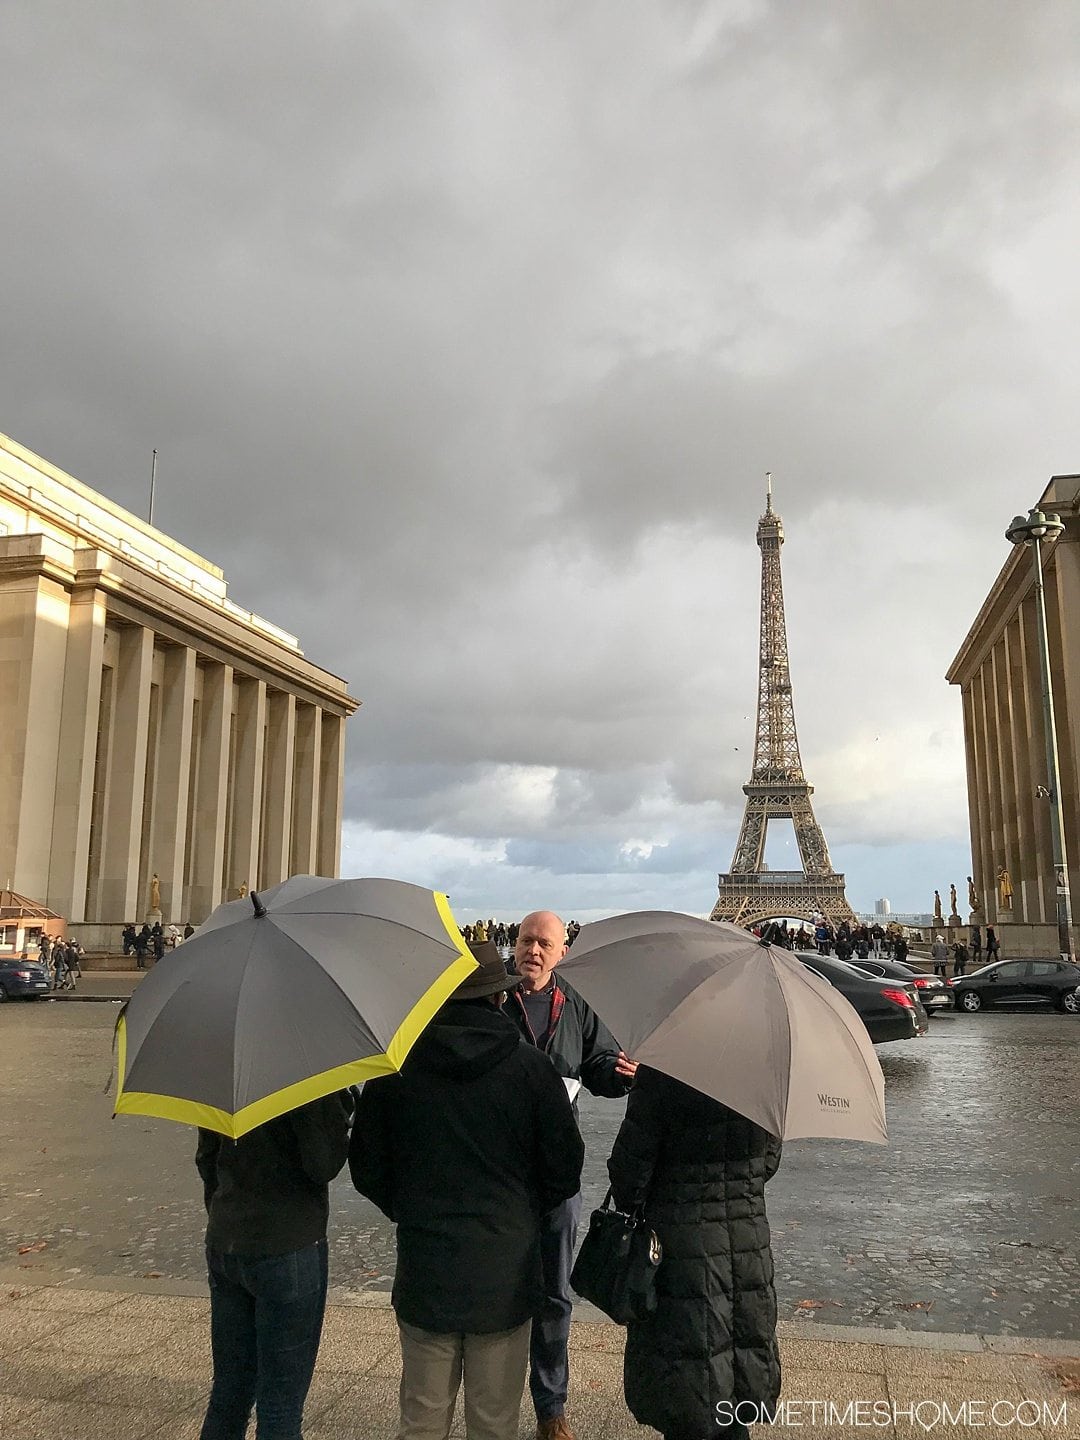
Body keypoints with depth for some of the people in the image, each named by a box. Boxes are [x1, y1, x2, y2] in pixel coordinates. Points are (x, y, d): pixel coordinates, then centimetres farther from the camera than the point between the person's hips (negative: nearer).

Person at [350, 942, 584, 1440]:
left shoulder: (393, 1068, -7)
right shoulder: (530, 1067, -11)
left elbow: (366, 1171, 1)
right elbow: (565, 1168, -4)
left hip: (423, 1274, 1)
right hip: (506, 1276, -1)